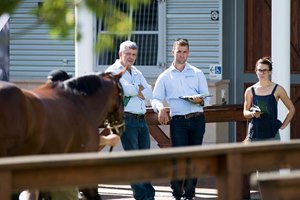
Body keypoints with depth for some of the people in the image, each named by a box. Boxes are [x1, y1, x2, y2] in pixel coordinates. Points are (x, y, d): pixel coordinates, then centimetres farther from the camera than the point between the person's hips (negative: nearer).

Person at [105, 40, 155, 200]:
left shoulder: (137, 73, 21)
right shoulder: (113, 71, -1)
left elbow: (149, 93, 8)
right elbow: (127, 89, -16)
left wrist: (135, 91, -6)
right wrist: (139, 89, 1)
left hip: (141, 119, 7)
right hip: (126, 119, -7)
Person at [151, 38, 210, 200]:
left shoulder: (197, 74, 13)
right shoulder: (165, 76, 11)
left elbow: (206, 97, 8)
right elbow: (155, 99, 7)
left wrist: (200, 100, -16)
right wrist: (160, 108, -15)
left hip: (197, 119, 1)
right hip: (178, 121, -1)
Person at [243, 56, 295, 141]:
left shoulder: (277, 89, 1)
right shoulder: (250, 91, 6)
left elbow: (291, 109, 10)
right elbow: (245, 113, 11)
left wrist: (283, 125, 3)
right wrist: (252, 114, -10)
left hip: (272, 135, -2)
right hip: (255, 135, 2)